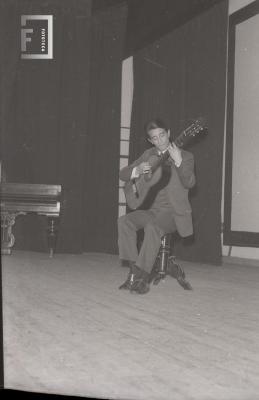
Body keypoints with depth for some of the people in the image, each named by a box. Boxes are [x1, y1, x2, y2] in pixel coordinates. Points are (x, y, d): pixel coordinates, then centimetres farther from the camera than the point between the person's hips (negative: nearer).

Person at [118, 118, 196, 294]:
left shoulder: (185, 156, 1)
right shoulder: (148, 155, 15)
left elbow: (189, 183, -16)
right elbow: (123, 174, 13)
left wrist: (178, 161, -31)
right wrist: (137, 170, -9)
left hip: (173, 212, -5)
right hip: (152, 209, 5)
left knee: (153, 226, -34)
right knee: (124, 221, -22)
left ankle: (143, 278, -28)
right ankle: (133, 271, -19)